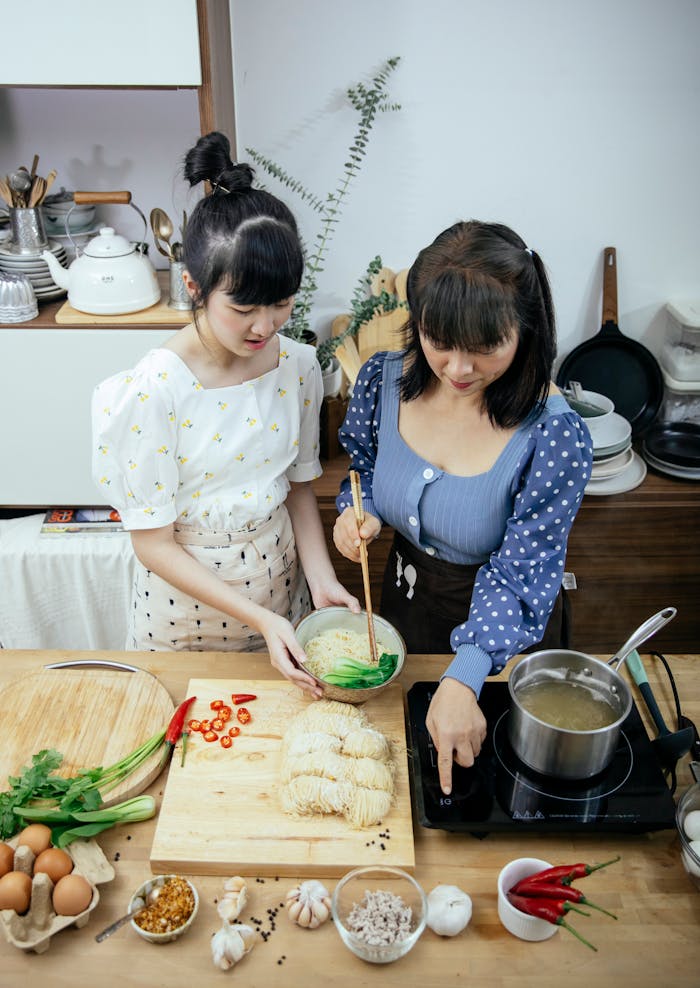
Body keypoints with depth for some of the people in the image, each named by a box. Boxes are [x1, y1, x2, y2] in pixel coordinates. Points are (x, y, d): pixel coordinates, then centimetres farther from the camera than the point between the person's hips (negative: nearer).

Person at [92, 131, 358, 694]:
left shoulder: (297, 366, -9)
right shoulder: (149, 392, -24)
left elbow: (300, 484, 2)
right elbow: (153, 543, -18)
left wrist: (322, 580, -12)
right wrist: (257, 619, -23)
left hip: (281, 591, 4)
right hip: (186, 608, -3)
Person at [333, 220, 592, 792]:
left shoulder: (555, 436, -30)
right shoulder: (385, 380, -17)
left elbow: (518, 575, -27)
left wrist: (462, 680, -38)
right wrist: (356, 511, -19)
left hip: (502, 632, -3)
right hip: (405, 599, 4)